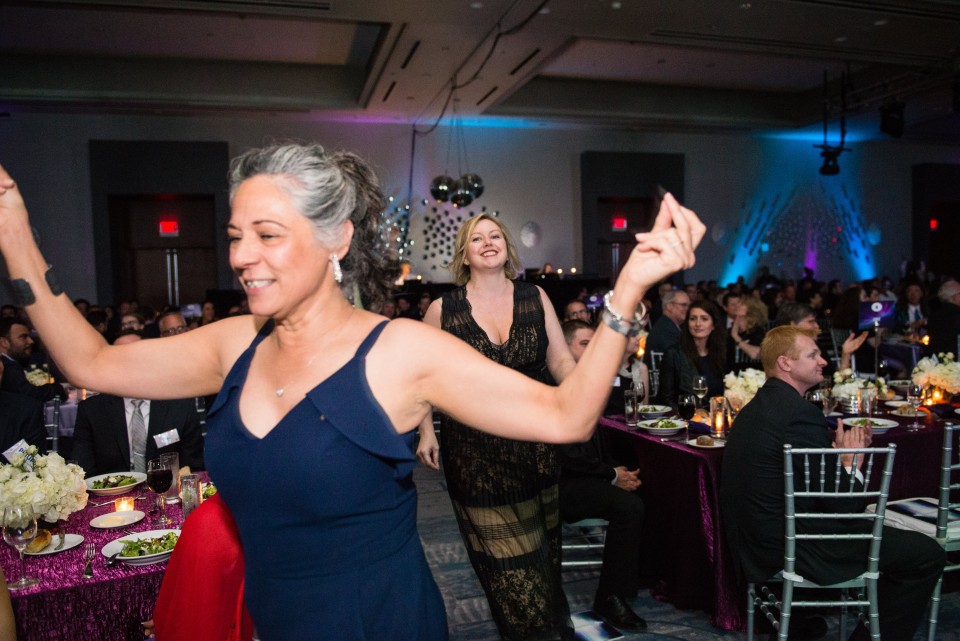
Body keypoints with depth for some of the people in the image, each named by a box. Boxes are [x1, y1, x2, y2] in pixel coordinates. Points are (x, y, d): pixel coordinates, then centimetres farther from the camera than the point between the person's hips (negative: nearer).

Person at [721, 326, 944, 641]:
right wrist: (849, 464, -3)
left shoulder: (758, 405, 10)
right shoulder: (800, 414, -21)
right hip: (790, 543, -10)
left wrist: (837, 451, 4)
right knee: (927, 554, -1)